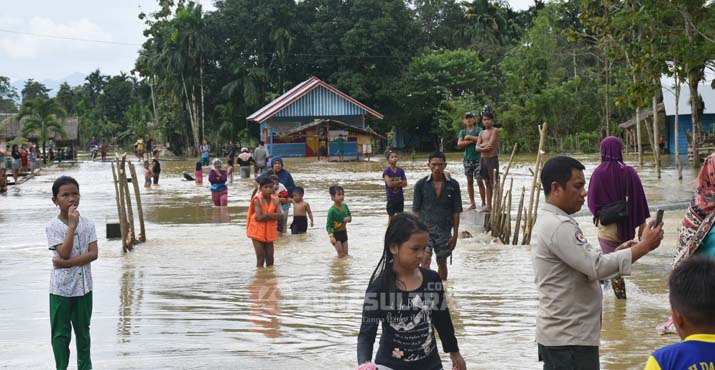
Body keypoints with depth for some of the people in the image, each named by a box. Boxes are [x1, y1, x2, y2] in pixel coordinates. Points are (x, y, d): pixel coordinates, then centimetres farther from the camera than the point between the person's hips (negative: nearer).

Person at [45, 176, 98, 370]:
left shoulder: (87, 223, -1)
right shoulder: (53, 226, -9)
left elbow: (93, 254, -10)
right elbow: (64, 253, -20)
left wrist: (67, 263, -18)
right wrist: (72, 226, -22)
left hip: (83, 285, 2)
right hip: (60, 288, -2)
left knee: (83, 330, 14)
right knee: (60, 333, 4)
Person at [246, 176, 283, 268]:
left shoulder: (274, 200, 2)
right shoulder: (257, 200, -12)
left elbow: (280, 215, -10)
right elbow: (259, 217, -22)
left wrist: (267, 214, -21)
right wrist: (273, 216, -13)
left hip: (270, 231, 5)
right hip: (258, 230, -5)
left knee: (270, 258, 8)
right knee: (260, 258, -5)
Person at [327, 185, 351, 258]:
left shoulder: (345, 206, -1)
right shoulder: (332, 210, -20)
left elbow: (350, 216, 14)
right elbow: (328, 225, -20)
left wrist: (348, 219, -12)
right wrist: (331, 236, -32)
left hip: (344, 232, 6)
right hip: (336, 234, -6)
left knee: (346, 254, 9)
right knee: (341, 254, -8)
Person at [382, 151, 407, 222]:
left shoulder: (401, 171, 3)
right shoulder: (386, 171, -8)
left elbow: (405, 183, -4)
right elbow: (389, 183, -19)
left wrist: (394, 183, -16)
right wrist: (400, 181, -9)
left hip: (400, 197, 4)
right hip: (391, 197, -4)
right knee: (391, 216, 2)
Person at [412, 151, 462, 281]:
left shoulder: (453, 185, 0)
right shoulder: (421, 184, -1)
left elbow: (456, 211, 3)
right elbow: (416, 210, 3)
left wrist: (455, 234, 1)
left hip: (444, 231, 1)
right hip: (425, 228, -1)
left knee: (442, 263, 12)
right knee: (425, 258, -20)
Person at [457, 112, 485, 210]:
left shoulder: (478, 129, 3)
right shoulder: (462, 131, 10)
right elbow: (459, 144, -5)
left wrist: (469, 137, -9)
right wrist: (472, 141, -12)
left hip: (477, 158, -3)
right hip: (467, 159, 3)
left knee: (479, 181, -7)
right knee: (469, 181, 5)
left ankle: (483, 203, -1)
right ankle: (472, 203, 11)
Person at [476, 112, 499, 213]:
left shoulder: (495, 131, -5)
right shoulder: (482, 133, 15)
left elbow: (491, 145, -16)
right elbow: (477, 148, 6)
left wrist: (482, 145, 0)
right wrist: (484, 148, -15)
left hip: (492, 159, -7)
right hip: (483, 159, 7)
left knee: (494, 184, -8)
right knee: (487, 183, 11)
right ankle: (488, 206, 15)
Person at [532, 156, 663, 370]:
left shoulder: (549, 222, 14)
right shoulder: (558, 226, -19)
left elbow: (584, 266, 19)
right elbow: (596, 268, -24)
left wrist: (616, 252, 5)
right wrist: (644, 246, -17)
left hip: (558, 334, 10)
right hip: (570, 339, -10)